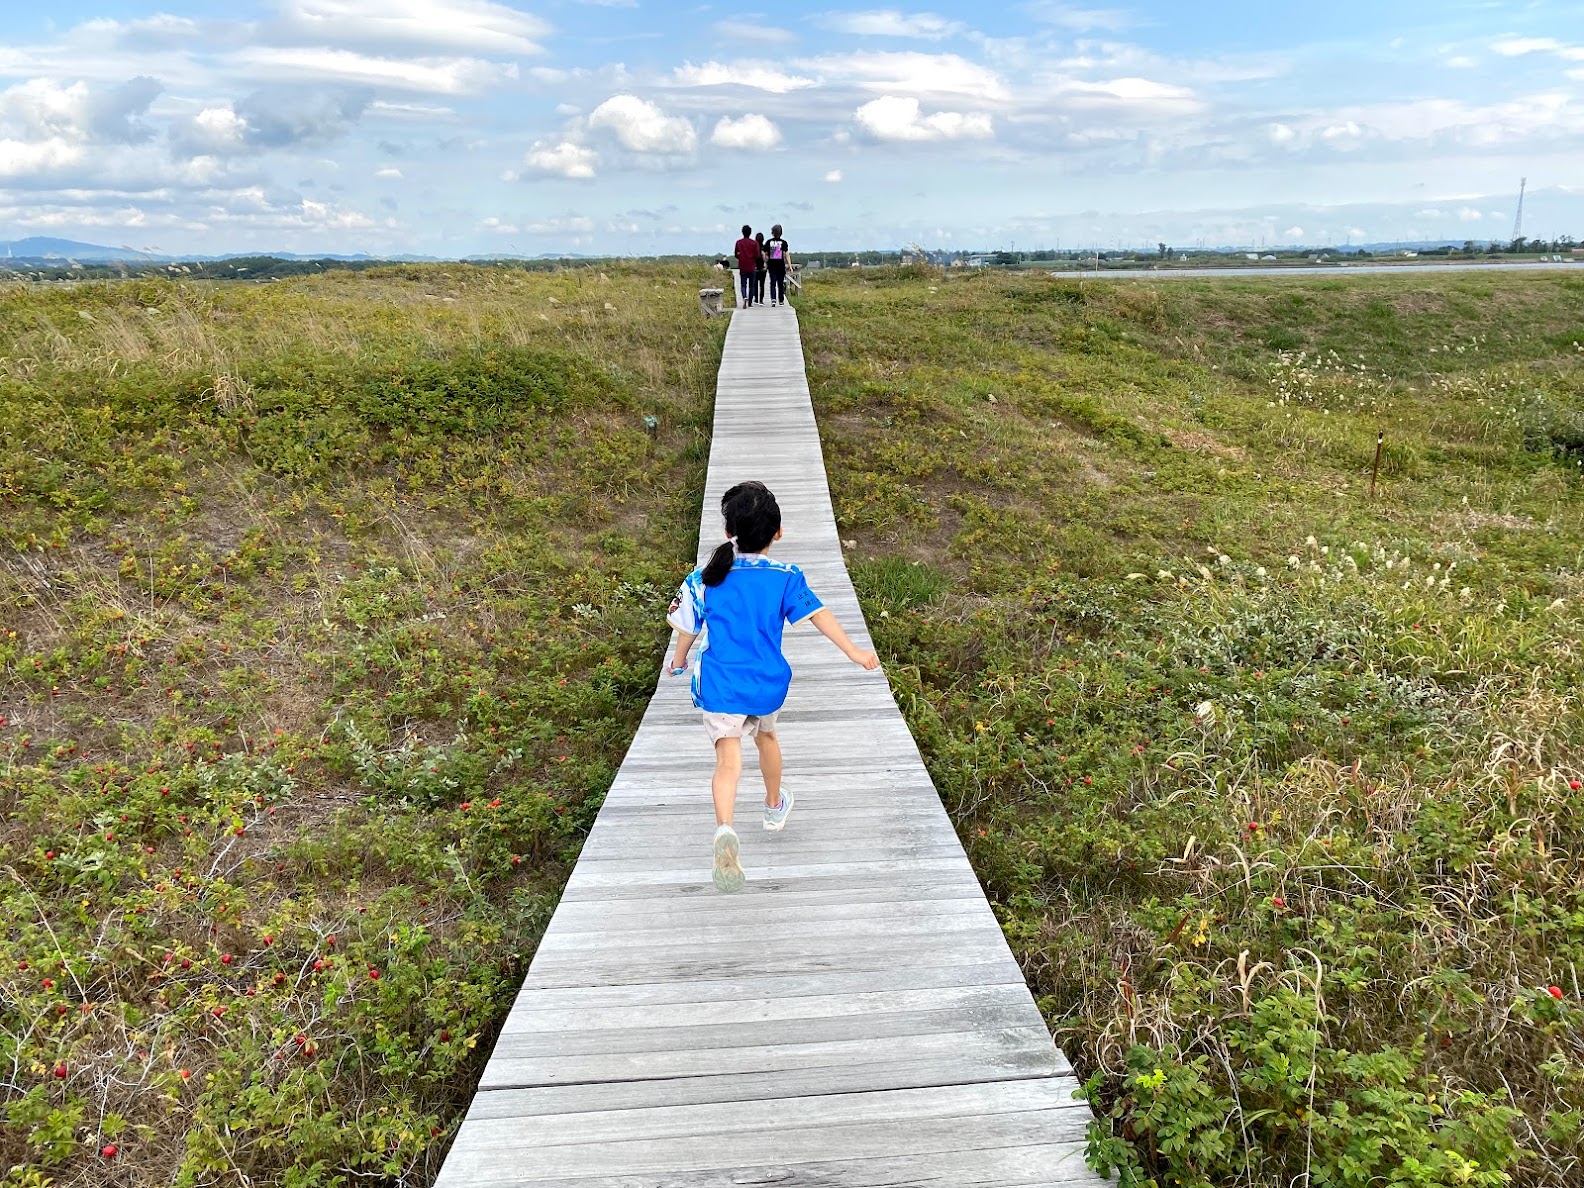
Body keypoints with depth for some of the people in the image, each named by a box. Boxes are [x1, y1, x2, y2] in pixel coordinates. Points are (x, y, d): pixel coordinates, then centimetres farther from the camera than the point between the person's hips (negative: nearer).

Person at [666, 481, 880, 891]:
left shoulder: (705, 578, -3)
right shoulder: (786, 577, -3)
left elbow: (687, 630, 5)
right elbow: (818, 615, -10)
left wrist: (678, 662, 23)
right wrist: (854, 651, -9)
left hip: (720, 684, -2)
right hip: (767, 682, 2)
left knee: (728, 761, -8)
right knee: (765, 736, 29)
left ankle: (725, 828, -34)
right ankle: (774, 807, 50)